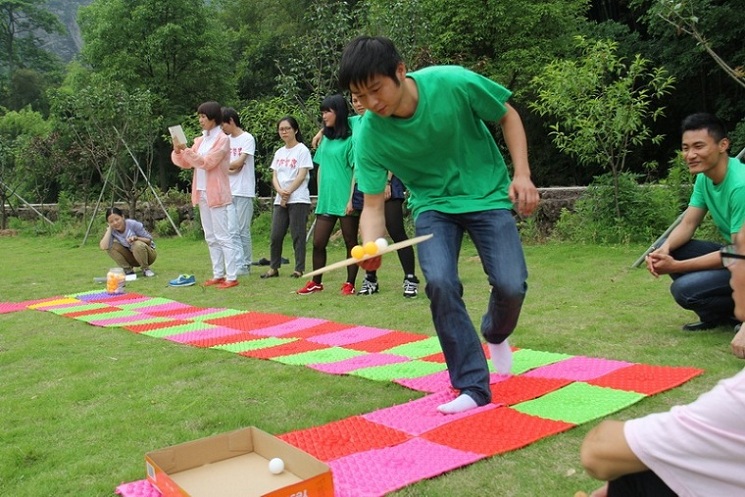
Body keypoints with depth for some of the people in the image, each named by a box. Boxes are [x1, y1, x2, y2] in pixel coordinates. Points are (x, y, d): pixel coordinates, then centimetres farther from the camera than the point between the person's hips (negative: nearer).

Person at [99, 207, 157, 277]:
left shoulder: (133, 224, -21)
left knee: (138, 245, -36)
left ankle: (146, 269, -12)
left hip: (148, 255, -4)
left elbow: (149, 240, -14)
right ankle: (128, 270, -6)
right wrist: (109, 229, -23)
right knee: (111, 247, -18)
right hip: (133, 258, 4)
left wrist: (136, 238, -32)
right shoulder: (112, 231, -11)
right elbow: (103, 247, -27)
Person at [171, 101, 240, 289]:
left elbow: (207, 162, -16)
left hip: (216, 194, -8)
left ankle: (232, 277, -5)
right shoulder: (200, 140, 14)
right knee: (211, 237, 10)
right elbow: (185, 163, 12)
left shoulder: (222, 139, -7)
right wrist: (178, 151, -5)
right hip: (201, 193, 8)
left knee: (222, 236, -8)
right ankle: (218, 274, 16)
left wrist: (186, 150, -20)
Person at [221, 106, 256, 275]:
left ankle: (246, 264, 8)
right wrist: (230, 168, -10)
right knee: (232, 230, 0)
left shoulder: (247, 138, -3)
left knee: (243, 230, 0)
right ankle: (239, 264, 3)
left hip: (243, 191, -6)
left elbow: (238, 163, -11)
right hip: (228, 192, 6)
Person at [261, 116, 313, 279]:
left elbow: (302, 176, -9)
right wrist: (280, 191, -8)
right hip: (280, 200, 6)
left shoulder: (302, 150, -2)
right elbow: (274, 176, 11)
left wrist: (288, 192, -11)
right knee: (275, 235, 4)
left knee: (297, 235, -4)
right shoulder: (279, 153, 16)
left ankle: (299, 269, 2)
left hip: (298, 200, -6)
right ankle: (273, 268, 14)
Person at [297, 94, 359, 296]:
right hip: (326, 200, 7)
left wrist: (351, 199, -15)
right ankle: (316, 282, 21)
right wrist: (320, 195, 14)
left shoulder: (350, 139, -8)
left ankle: (350, 284, 14)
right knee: (318, 242, 8)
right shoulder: (326, 138, 13)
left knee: (350, 243, 5)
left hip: (345, 200, -7)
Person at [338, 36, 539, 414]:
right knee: (440, 283, -22)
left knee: (511, 285, -15)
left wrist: (522, 174, -14)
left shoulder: (454, 83, -24)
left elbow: (508, 116, -6)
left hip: (488, 195, -1)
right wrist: (371, 247, -35)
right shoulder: (369, 134, -19)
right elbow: (373, 204, -15)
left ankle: (496, 334, 24)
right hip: (433, 205, 1)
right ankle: (473, 386, -4)